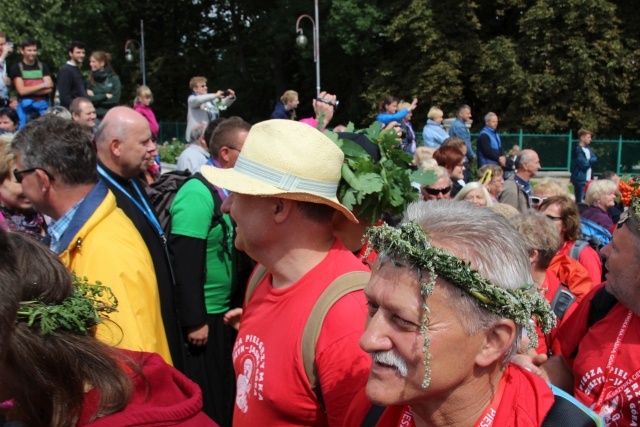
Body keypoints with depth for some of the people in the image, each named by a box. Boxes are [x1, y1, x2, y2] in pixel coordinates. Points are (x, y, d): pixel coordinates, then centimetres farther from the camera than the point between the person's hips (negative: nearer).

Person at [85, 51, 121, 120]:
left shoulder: (114, 79, 0)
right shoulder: (89, 80, 4)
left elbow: (115, 99, -8)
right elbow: (88, 99, -4)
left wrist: (96, 98, -5)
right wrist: (105, 96, -8)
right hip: (95, 117, 1)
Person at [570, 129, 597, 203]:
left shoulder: (588, 148, 14)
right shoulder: (577, 150, -13)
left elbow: (595, 159, 7)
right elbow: (584, 164, -18)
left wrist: (588, 161, -10)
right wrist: (590, 161, 2)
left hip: (588, 179, 8)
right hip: (580, 179, -8)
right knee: (579, 202, -3)